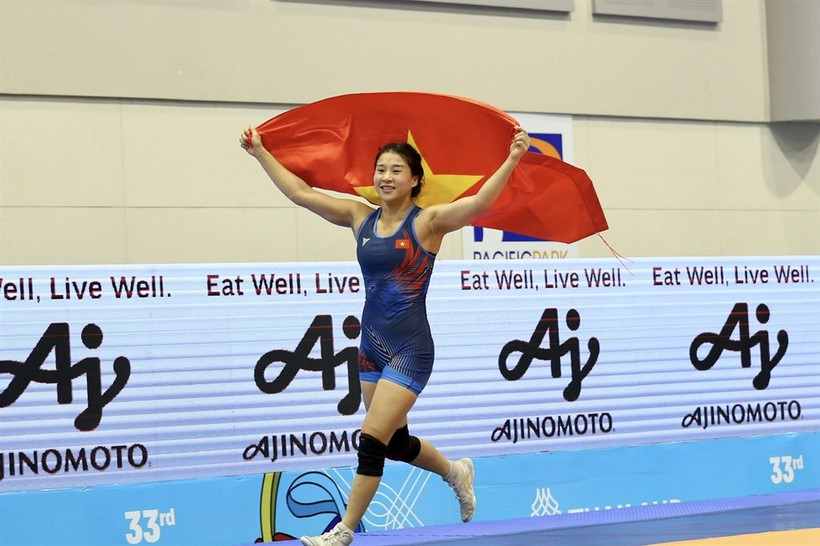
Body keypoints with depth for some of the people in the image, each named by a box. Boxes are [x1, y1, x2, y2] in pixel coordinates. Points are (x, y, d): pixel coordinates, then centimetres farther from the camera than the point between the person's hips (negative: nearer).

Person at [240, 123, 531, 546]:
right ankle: (455, 472, 45)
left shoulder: (427, 222, -8)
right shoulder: (361, 218, 6)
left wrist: (513, 160, -35)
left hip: (410, 350, -7)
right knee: (395, 443, 18)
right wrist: (260, 153, 9)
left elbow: (479, 201, -23)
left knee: (371, 440, -9)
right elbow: (300, 193, 9)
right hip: (372, 345, 7)